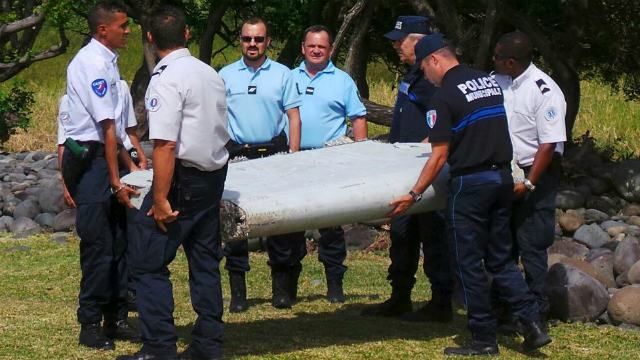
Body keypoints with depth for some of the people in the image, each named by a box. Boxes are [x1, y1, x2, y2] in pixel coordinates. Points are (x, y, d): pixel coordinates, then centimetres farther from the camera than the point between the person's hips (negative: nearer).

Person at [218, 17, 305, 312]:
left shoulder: (282, 74, 6)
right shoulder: (226, 75, 7)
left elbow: (293, 116, 6)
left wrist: (293, 155, -3)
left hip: (274, 153, 0)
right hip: (237, 155, 0)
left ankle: (282, 287, 12)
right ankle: (238, 292, 3)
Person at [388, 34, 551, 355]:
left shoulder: (444, 96, -11)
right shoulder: (490, 81, 10)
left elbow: (439, 156, -14)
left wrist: (414, 195, -9)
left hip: (471, 183, -7)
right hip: (503, 178, 7)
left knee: (470, 263, 3)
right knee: (501, 259, 14)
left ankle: (484, 339, 6)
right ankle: (532, 323, 4)